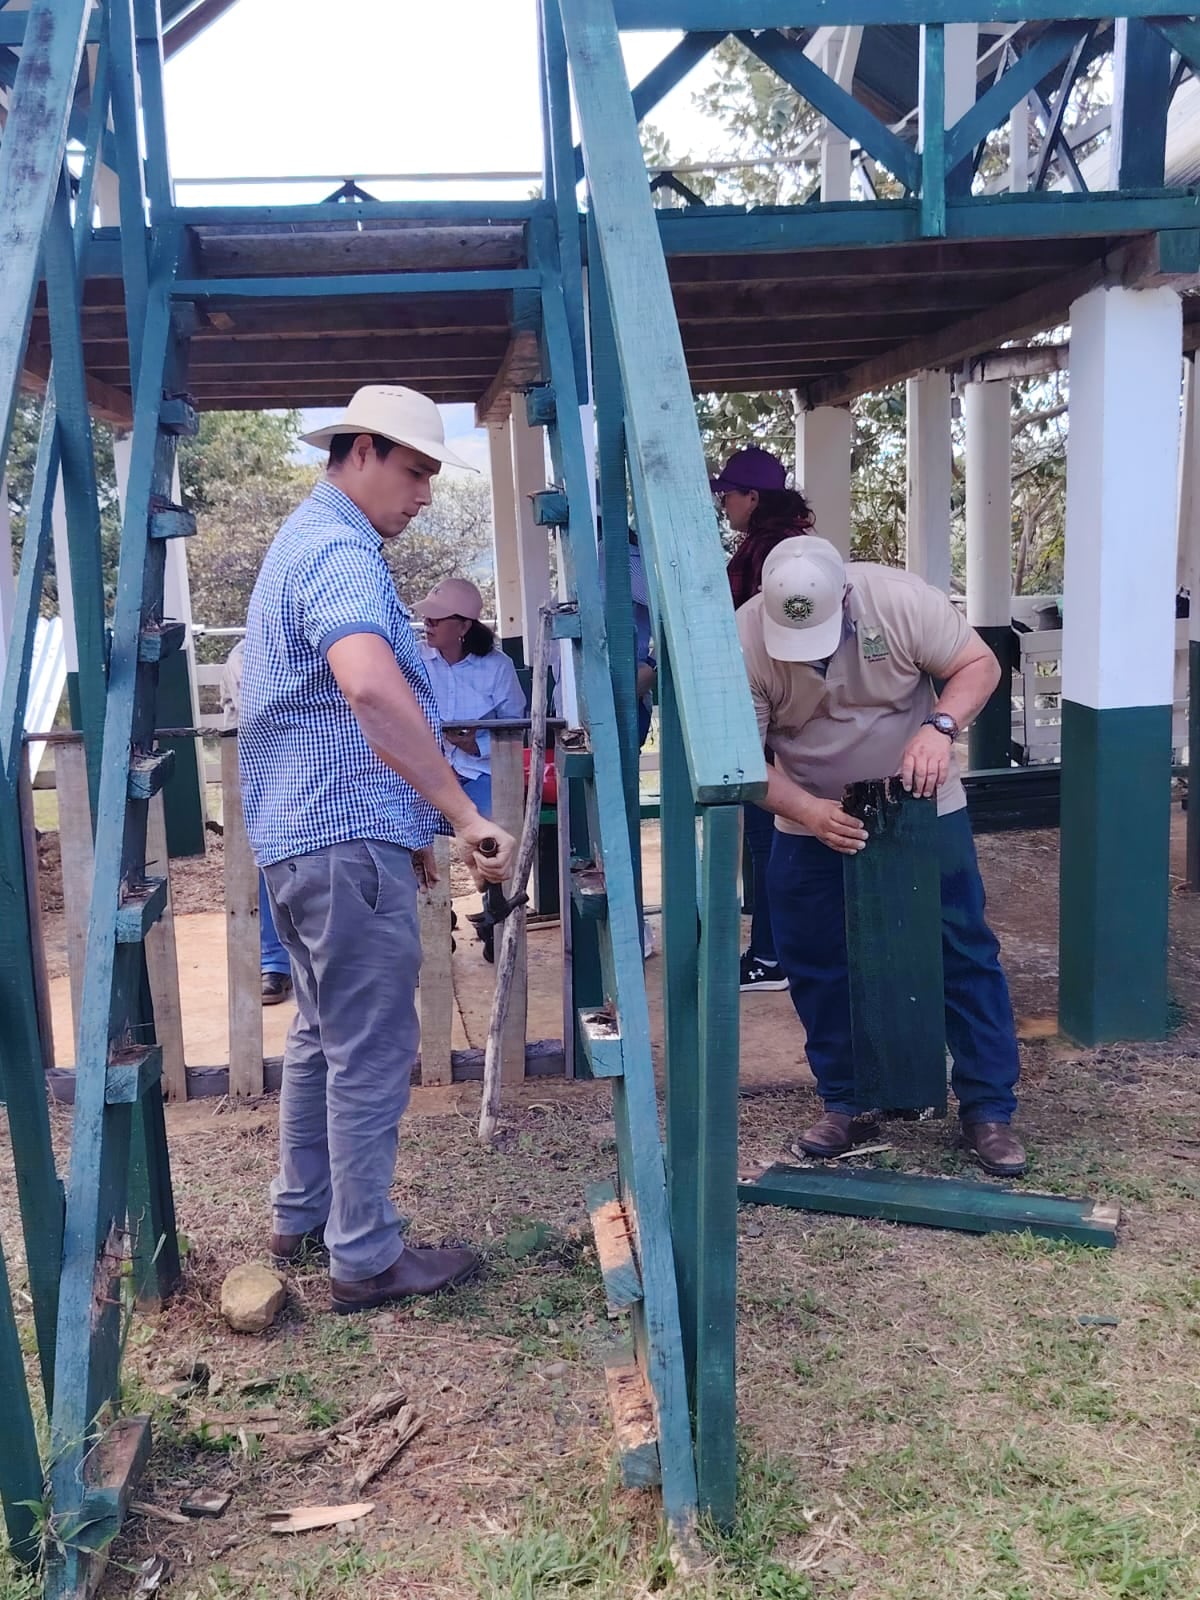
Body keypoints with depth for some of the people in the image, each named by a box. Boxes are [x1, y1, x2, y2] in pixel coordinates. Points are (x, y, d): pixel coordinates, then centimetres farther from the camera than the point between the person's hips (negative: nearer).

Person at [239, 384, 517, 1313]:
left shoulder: (306, 539, 19)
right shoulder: (341, 551, -16)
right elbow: (371, 687, -37)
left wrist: (408, 823, 25)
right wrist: (468, 818, -35)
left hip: (300, 834, 11)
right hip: (348, 838, -11)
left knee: (322, 1037, 20)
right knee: (371, 1055, -1)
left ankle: (302, 1216, 33)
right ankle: (366, 1259, 10)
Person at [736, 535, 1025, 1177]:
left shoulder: (899, 599, -22)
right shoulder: (744, 642, -21)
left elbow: (978, 664, -13)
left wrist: (941, 725, -31)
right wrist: (809, 812, -31)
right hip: (811, 823, 1)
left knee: (965, 955, 0)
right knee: (818, 970, 7)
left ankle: (988, 1110, 12)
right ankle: (841, 1103, 25)